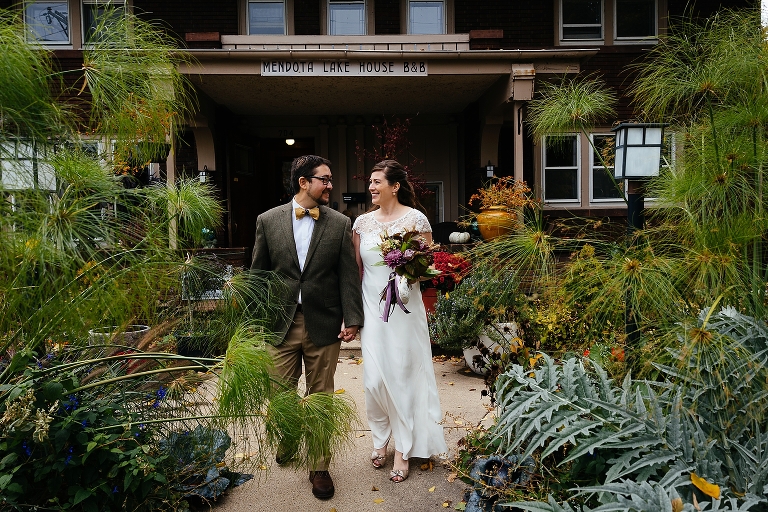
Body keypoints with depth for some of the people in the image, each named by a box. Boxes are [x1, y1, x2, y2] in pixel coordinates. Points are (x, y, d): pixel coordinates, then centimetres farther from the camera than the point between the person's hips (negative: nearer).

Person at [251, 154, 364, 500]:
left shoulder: (340, 224, 0)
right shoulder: (268, 220, 1)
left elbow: (348, 275, -1)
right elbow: (258, 273, 5)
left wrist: (352, 318, -7)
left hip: (324, 324, -1)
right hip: (281, 324, 1)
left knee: (321, 397, 10)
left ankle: (319, 465, 27)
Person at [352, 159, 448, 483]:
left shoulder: (416, 219, -4)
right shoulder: (362, 222, 6)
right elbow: (356, 269, 11)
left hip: (403, 308, -3)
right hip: (371, 308, 3)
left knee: (403, 376, 3)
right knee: (374, 378, 6)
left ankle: (403, 450, 20)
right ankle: (380, 439, 32)